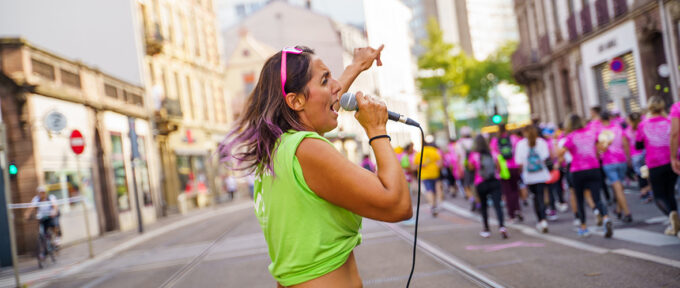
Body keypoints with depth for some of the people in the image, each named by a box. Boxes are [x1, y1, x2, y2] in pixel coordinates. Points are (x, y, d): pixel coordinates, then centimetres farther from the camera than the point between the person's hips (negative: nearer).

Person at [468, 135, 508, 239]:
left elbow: (471, 167, 1)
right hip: (495, 182, 1)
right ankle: (501, 226, -24)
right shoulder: (493, 152, 3)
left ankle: (486, 230, 16)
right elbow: (498, 167, 6)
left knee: (483, 206, 13)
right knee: (497, 205, -5)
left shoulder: (473, 155, -6)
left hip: (480, 184, -1)